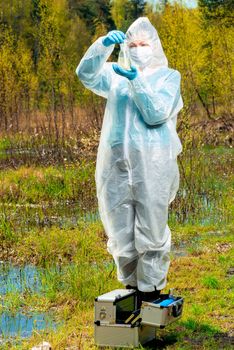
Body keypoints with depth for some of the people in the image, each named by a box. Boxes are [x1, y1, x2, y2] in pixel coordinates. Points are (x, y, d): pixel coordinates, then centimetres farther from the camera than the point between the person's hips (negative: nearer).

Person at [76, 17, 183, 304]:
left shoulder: (168, 76, 7)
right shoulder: (116, 74, 15)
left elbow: (156, 114, -7)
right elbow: (85, 74, -2)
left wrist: (136, 80, -17)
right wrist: (104, 45, -16)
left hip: (152, 164, -3)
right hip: (116, 162, 3)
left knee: (151, 229, 0)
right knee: (120, 230, 8)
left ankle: (151, 291, 10)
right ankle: (131, 285, 23)